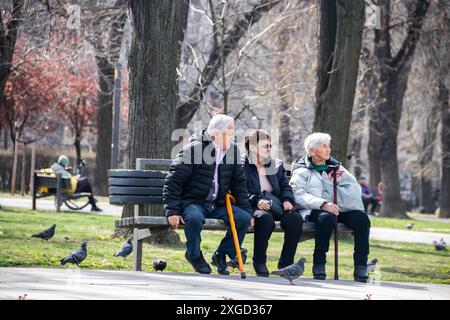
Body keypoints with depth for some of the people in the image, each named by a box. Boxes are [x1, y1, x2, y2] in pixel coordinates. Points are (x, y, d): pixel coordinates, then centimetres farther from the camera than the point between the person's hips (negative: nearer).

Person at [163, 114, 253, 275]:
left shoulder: (233, 150, 5)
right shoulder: (193, 149, -13)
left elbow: (239, 183, 13)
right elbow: (173, 181, -13)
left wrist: (247, 211, 6)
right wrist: (172, 211, -20)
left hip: (218, 204, 5)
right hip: (192, 202, -5)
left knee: (244, 218, -16)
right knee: (195, 217, -38)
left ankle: (222, 255, 3)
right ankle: (194, 255, -10)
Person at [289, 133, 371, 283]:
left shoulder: (336, 167, 26)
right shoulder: (301, 171, 12)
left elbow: (355, 188, 11)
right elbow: (299, 195, -7)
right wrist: (322, 204, -24)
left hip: (340, 209, 4)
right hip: (314, 211, -4)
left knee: (361, 218, -25)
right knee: (326, 217, -38)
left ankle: (360, 269, -28)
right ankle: (318, 265, -29)